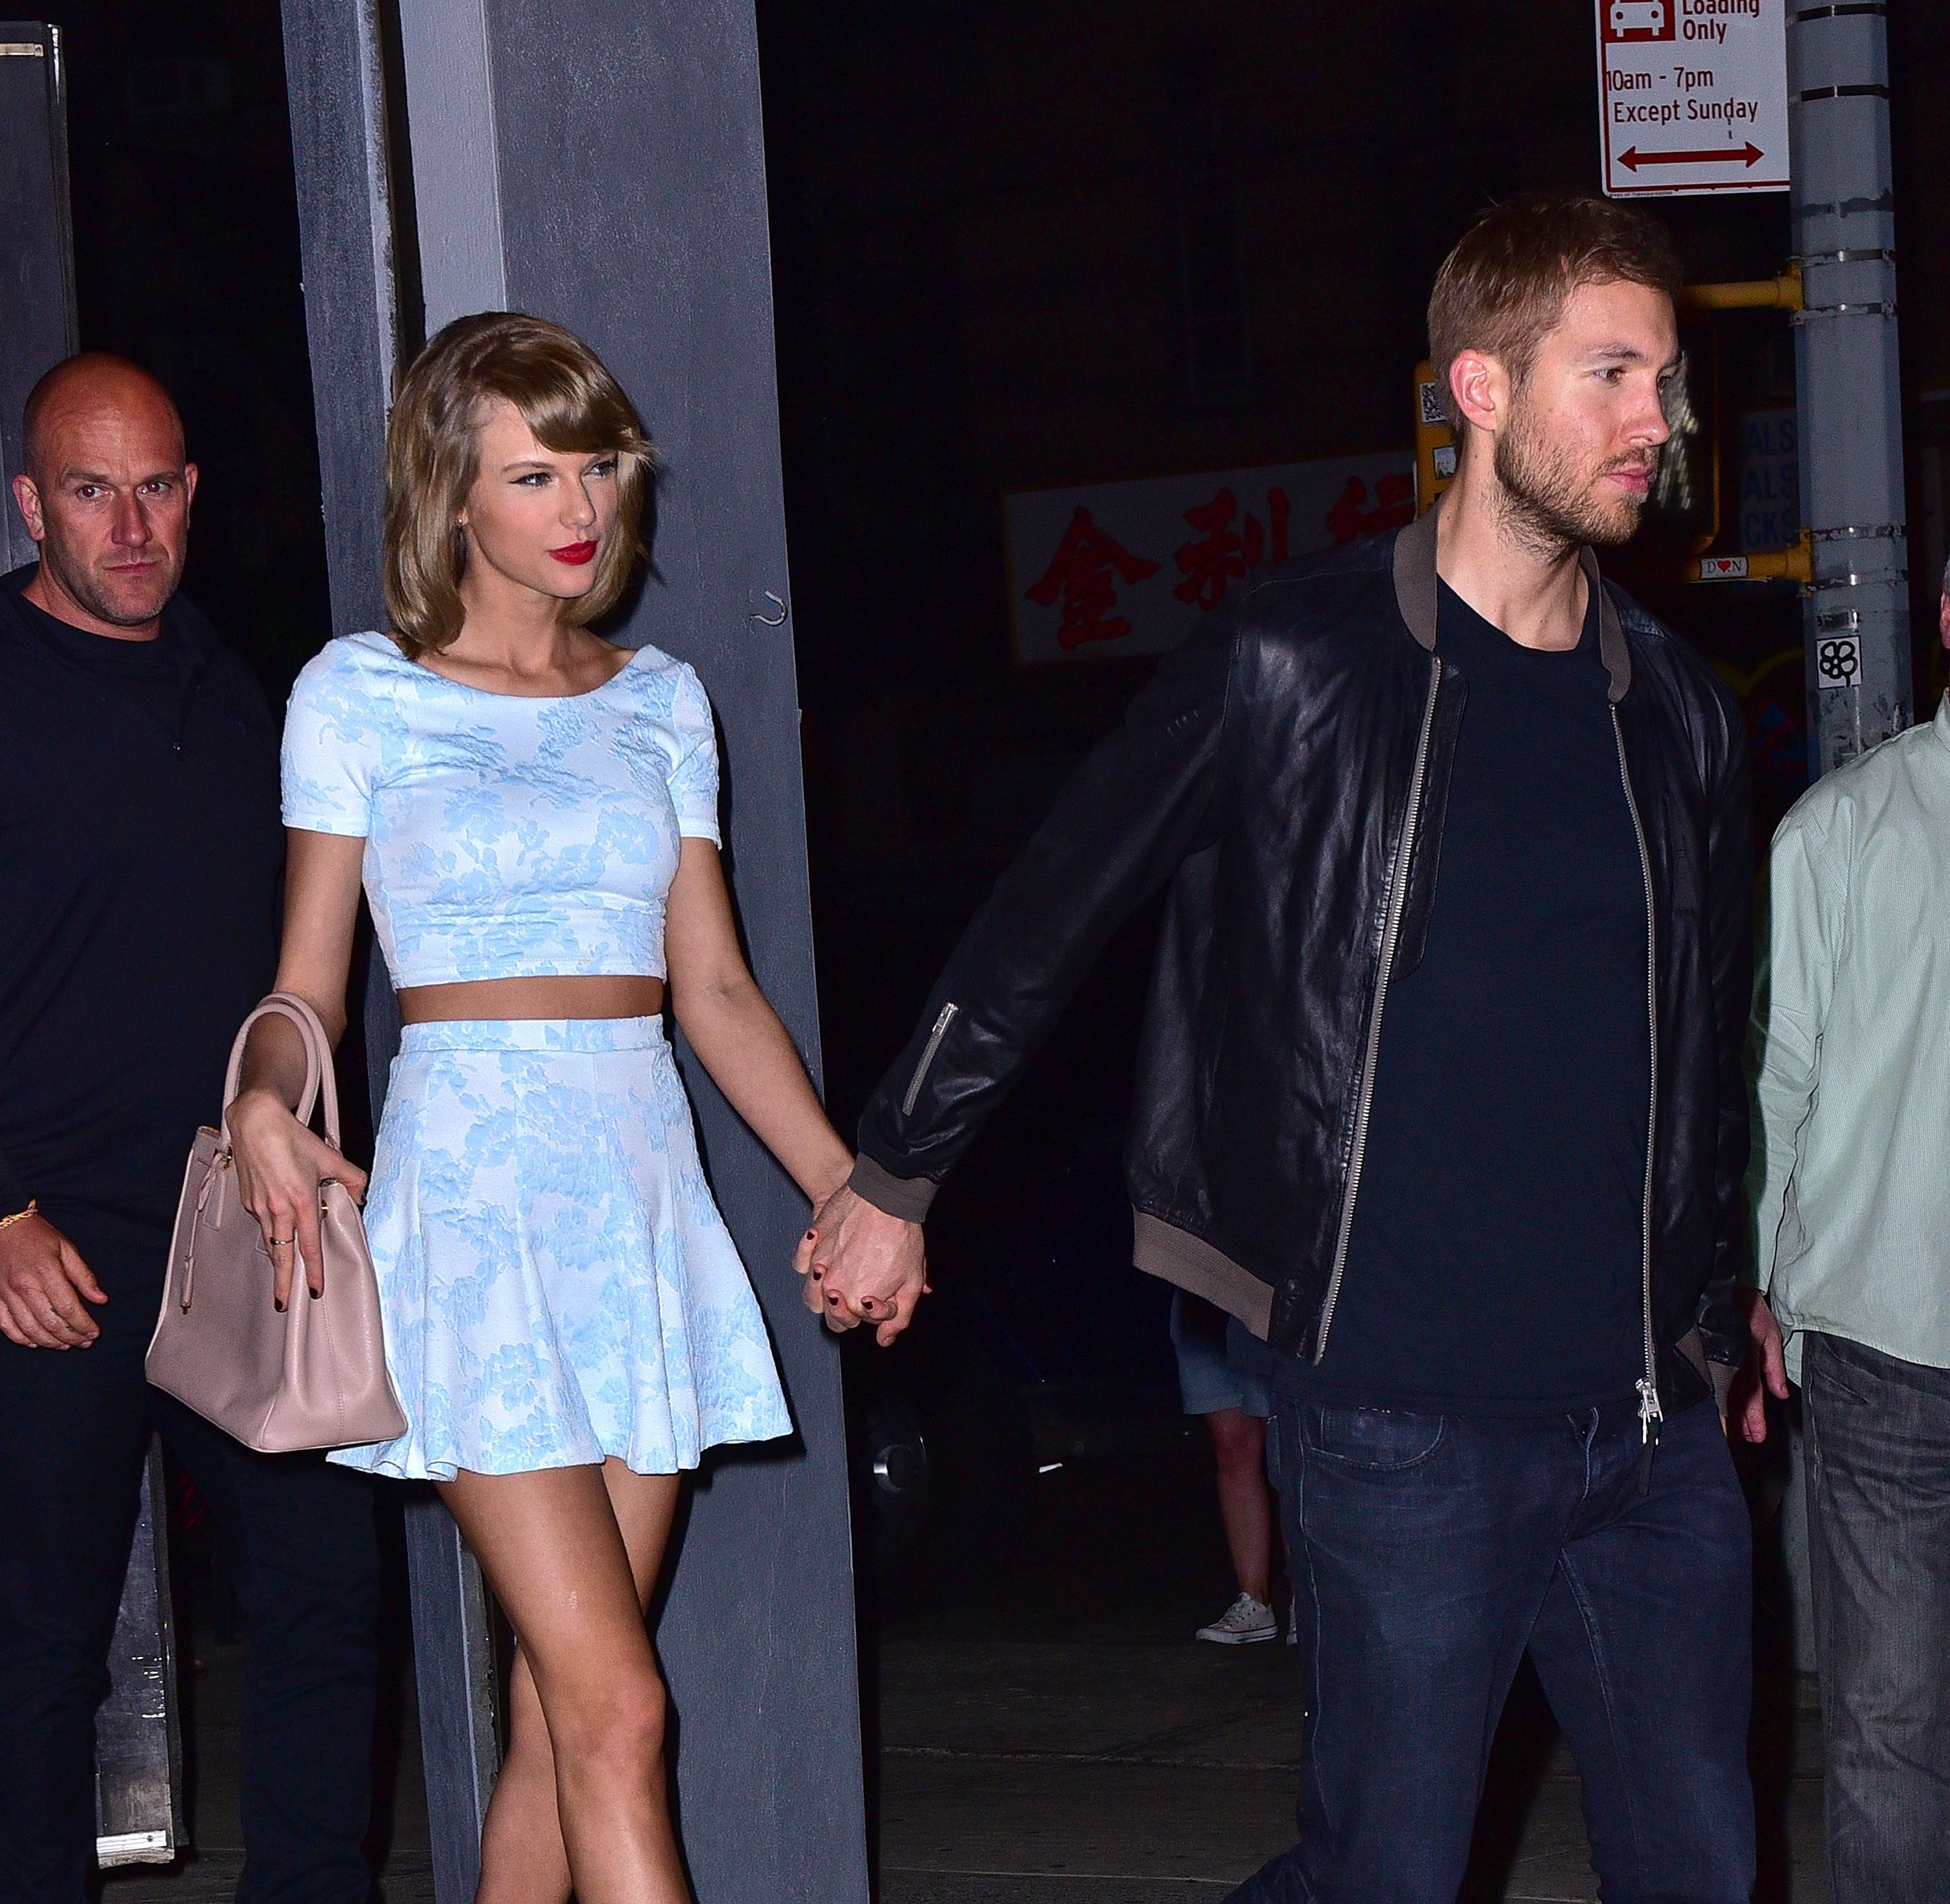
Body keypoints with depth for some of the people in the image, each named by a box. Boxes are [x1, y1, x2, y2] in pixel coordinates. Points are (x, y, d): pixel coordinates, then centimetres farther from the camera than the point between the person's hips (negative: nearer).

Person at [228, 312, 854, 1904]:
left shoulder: (658, 699, 14)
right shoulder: (359, 694, 3)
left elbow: (713, 986, 15)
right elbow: (309, 985, 4)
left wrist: (848, 1186, 5)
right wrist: (266, 1104, -18)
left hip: (645, 1194, 4)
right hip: (474, 1188, -4)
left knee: (561, 1715, 3)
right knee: (616, 1709, -12)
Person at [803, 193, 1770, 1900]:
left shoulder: (1678, 714, 10)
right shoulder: (1295, 668, -6)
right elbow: (1049, 916, 3)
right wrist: (897, 1180, 8)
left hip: (1654, 1428, 5)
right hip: (1409, 1421, -5)